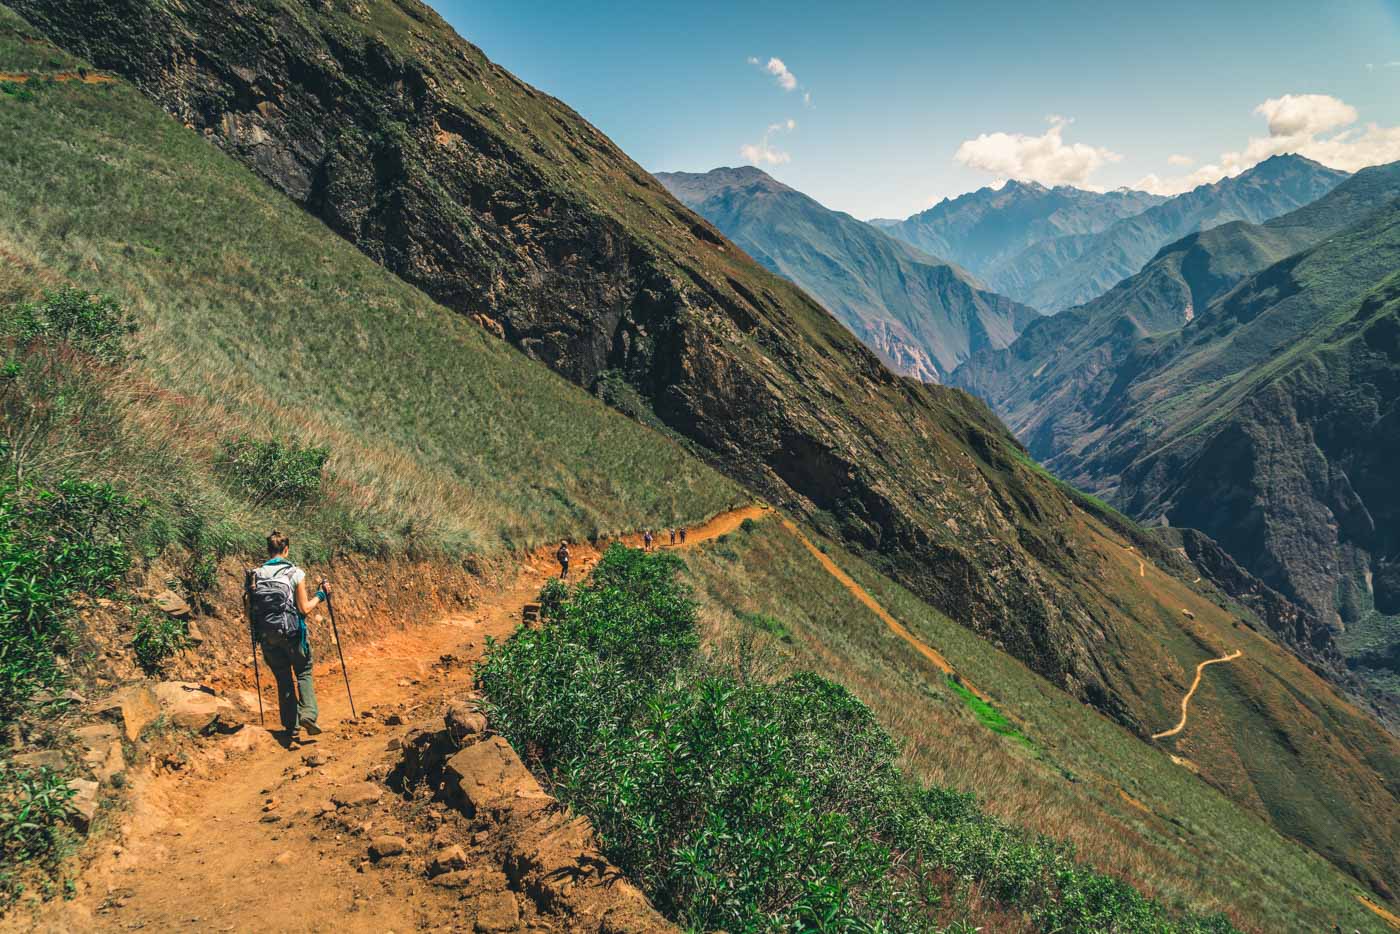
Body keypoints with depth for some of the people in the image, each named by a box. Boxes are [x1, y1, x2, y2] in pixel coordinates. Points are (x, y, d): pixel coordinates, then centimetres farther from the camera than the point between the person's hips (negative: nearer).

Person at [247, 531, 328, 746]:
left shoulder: (255, 575, 2)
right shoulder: (295, 573, -8)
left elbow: (250, 612, 3)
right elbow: (305, 609, -9)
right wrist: (321, 595, 6)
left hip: (268, 637, 3)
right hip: (292, 633, -3)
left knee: (284, 681, 13)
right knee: (303, 673, 17)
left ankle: (292, 732, 13)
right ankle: (308, 714, -4)